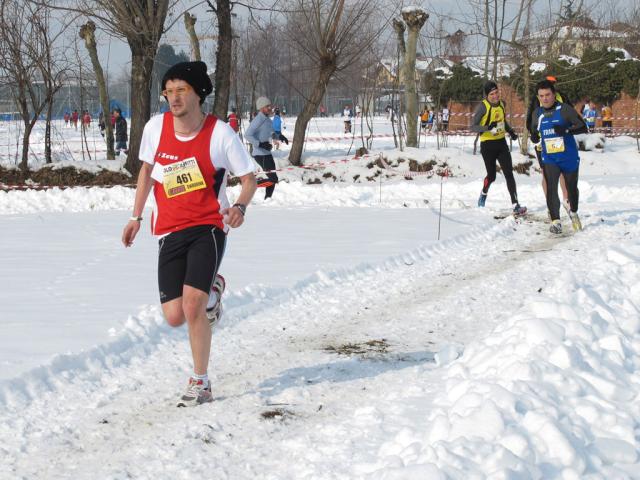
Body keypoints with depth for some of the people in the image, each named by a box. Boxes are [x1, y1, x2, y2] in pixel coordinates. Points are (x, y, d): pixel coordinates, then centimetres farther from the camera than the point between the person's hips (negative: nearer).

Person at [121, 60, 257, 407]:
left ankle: (200, 384, -5)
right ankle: (210, 291, 35)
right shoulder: (155, 127, -1)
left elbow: (249, 179, 0)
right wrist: (136, 217, 16)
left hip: (208, 227, -4)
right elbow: (146, 169, 17)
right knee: (174, 317, -2)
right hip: (169, 232, 4)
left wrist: (240, 207, -21)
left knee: (192, 304, -22)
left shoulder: (220, 134, -10)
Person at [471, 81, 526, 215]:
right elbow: (473, 126, -15)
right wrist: (488, 128, -31)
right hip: (488, 145, -4)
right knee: (492, 176, 5)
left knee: (509, 174, -7)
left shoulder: (501, 104, 6)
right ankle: (484, 194, 39)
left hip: (501, 143, 5)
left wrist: (511, 131, 7)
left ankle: (515, 205, -11)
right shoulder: (483, 106, -13)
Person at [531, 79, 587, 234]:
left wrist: (566, 130, -31)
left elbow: (583, 128, -17)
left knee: (572, 188, 16)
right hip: (549, 159, 2)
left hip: (569, 158, -2)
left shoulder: (565, 109, -12)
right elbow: (535, 130, 22)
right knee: (551, 188, -18)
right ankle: (555, 221, -17)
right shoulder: (538, 114, 2)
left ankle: (573, 213, 43)